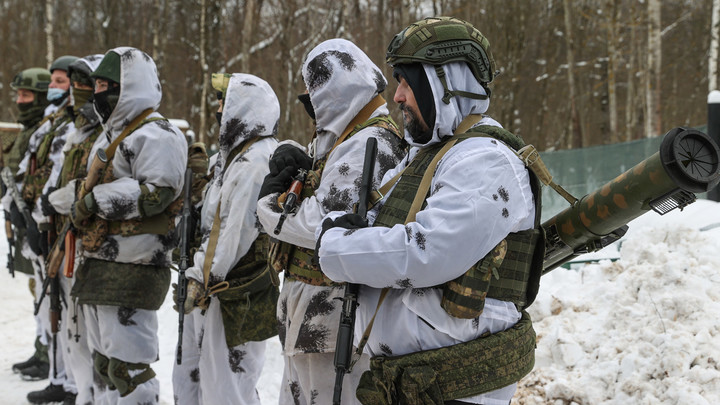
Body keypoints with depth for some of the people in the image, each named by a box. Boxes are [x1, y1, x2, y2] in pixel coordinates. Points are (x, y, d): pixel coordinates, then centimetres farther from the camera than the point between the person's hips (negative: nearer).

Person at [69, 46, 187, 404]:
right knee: (103, 363, 17)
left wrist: (95, 199, -16)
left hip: (130, 273, -10)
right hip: (96, 268, 10)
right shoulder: (110, 136, 21)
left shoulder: (156, 136, -12)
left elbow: (154, 194, -23)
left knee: (127, 368, -9)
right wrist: (82, 208, 10)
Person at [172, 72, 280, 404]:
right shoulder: (238, 154, 16)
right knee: (190, 377, 19)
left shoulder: (256, 162, -19)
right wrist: (199, 275, 14)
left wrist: (203, 280, -17)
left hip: (237, 298, -11)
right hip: (214, 289, 11)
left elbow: (235, 234, -22)